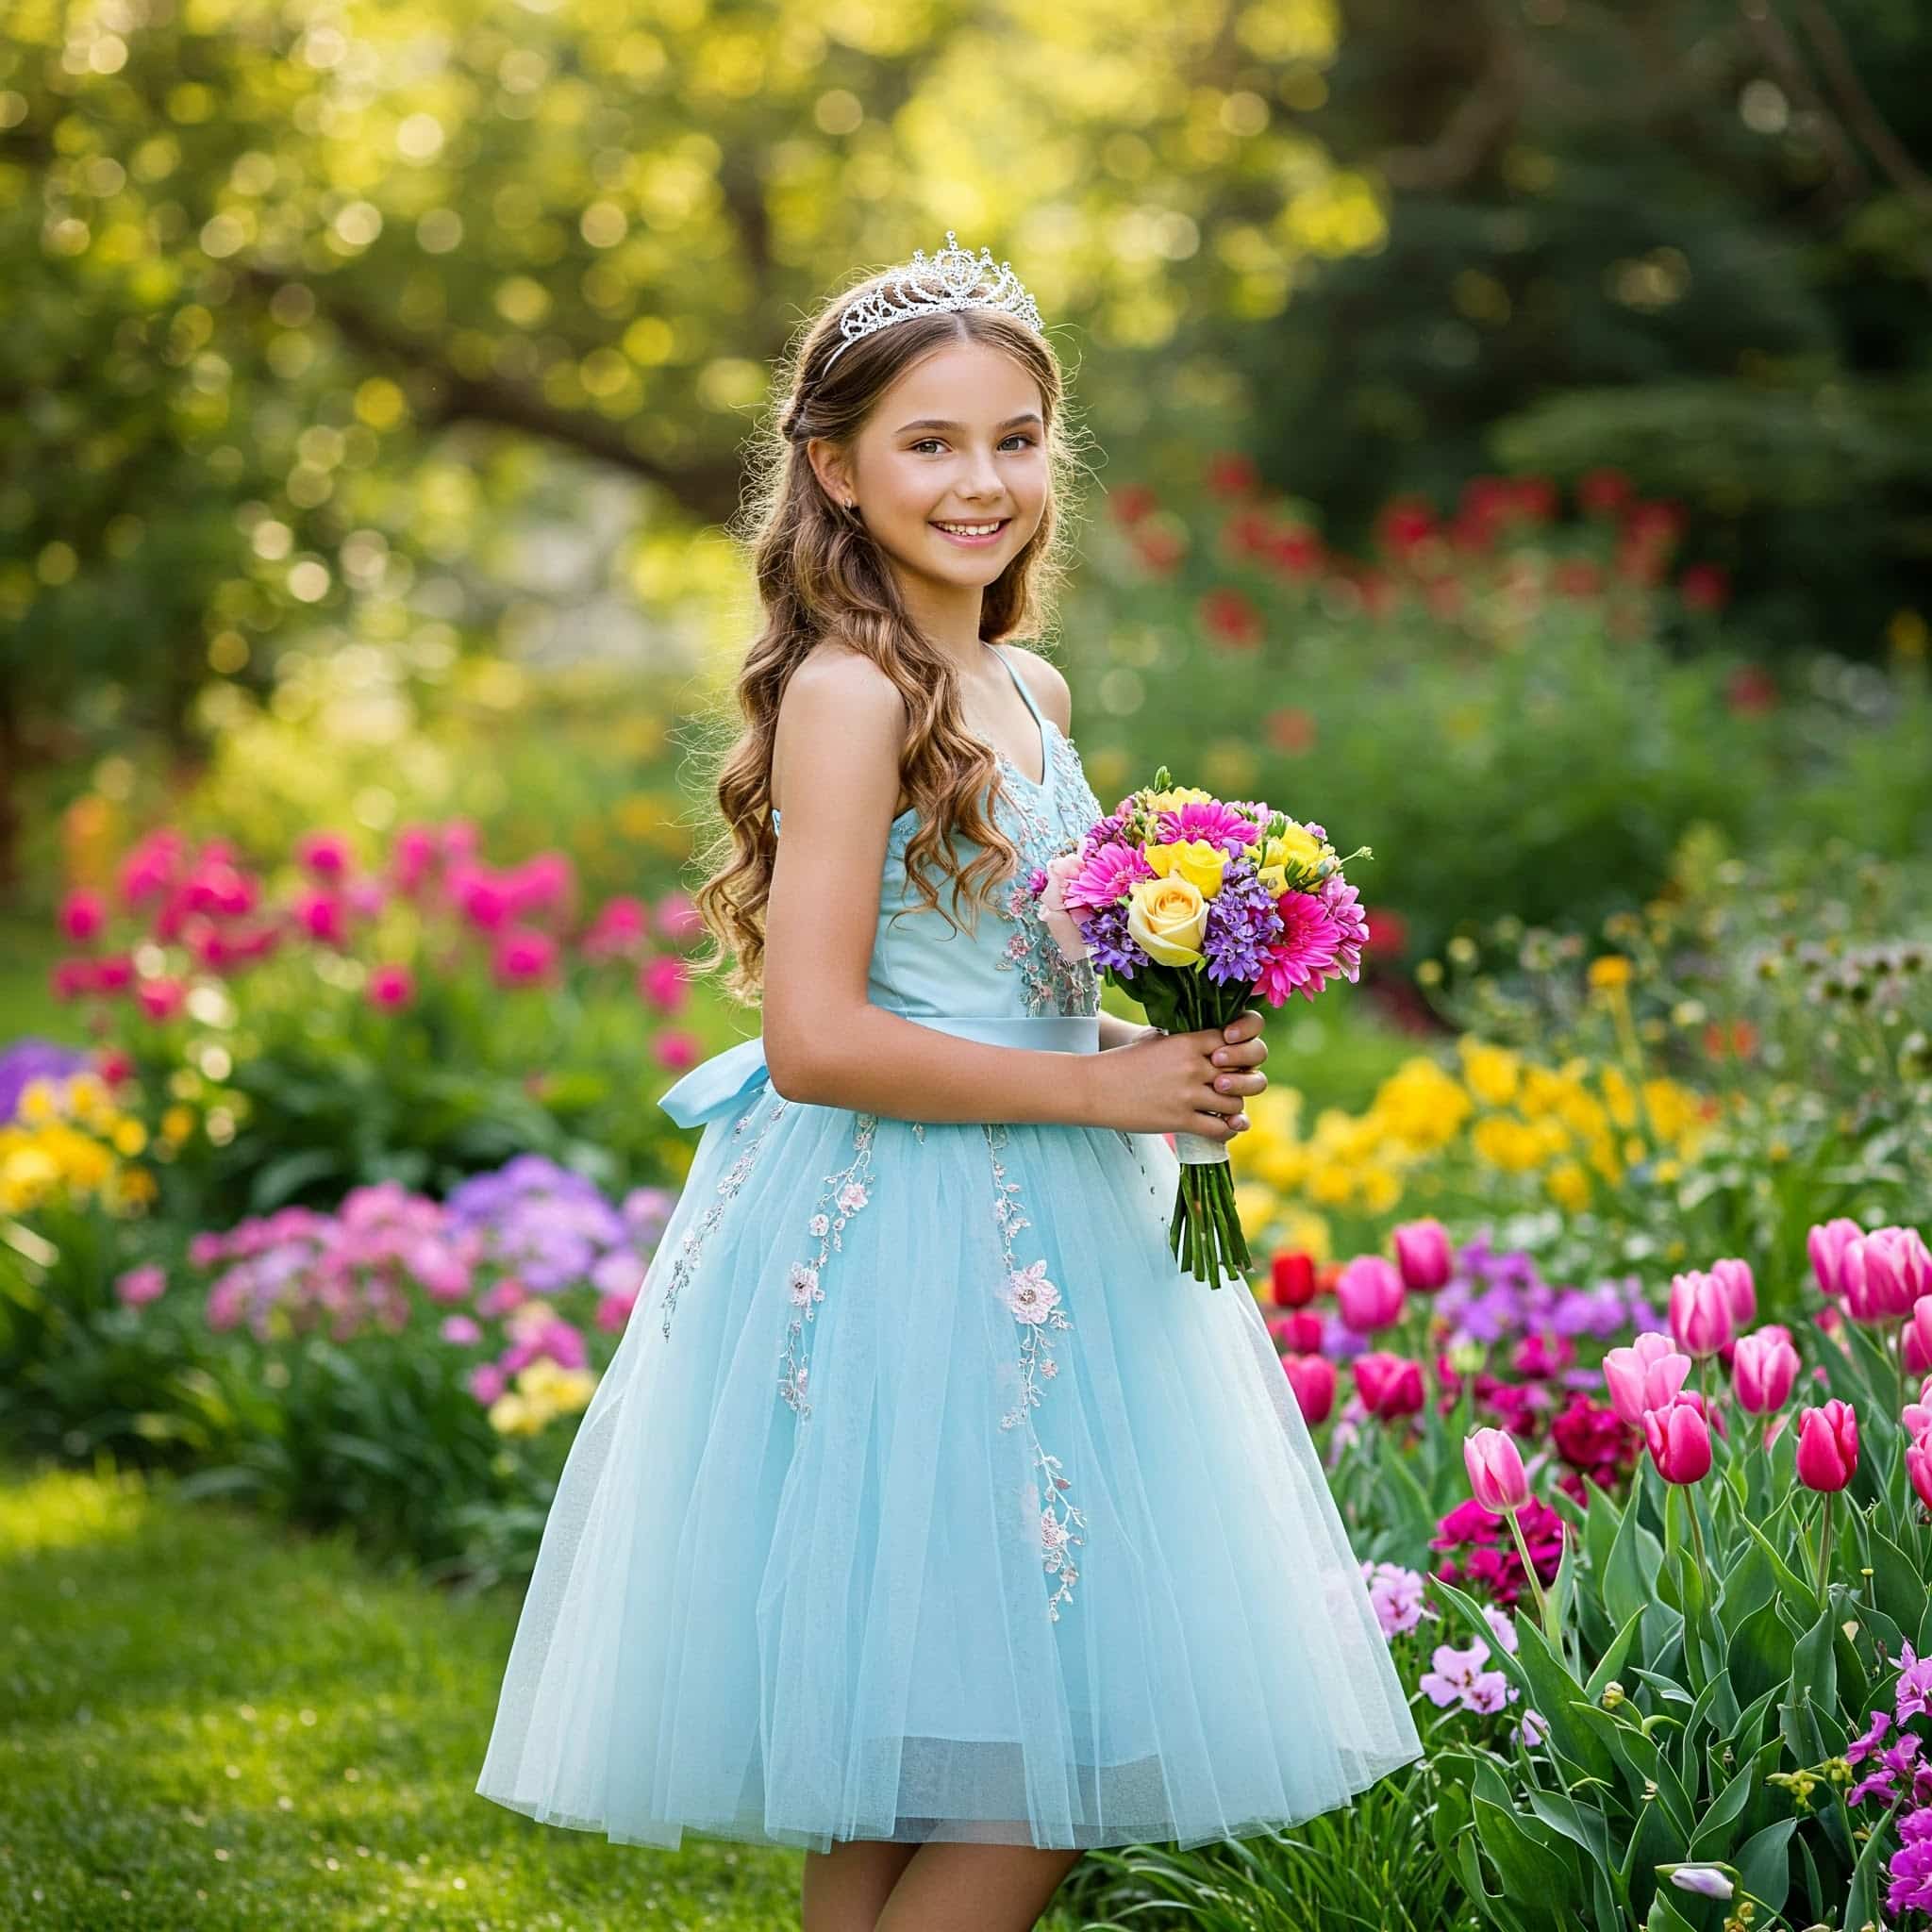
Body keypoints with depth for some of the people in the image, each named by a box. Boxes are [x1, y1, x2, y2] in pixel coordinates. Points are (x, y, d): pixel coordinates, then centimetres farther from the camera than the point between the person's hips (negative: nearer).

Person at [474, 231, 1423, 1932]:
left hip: (1041, 1238, 9)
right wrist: (1103, 1086, -16)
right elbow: (814, 1040, -20)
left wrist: (1180, 1047, 6)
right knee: (1024, 1780, -6)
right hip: (895, 1238, -9)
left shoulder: (1030, 691, 13)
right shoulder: (851, 692, -14)